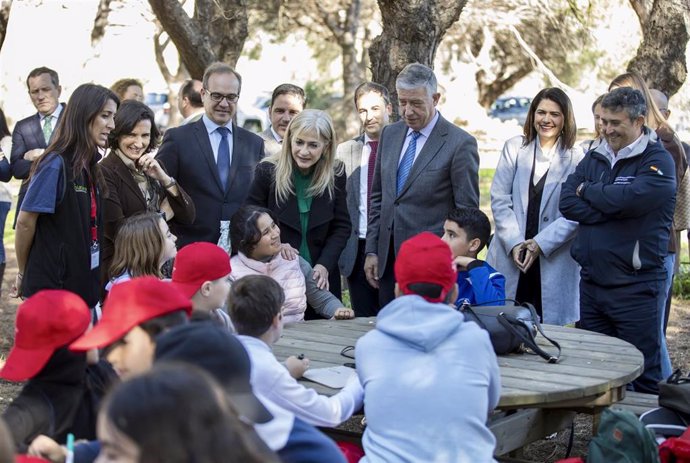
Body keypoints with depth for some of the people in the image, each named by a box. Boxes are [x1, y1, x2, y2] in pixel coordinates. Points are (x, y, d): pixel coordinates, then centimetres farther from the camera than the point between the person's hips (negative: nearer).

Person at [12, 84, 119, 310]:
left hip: (84, 288, 7)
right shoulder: (55, 165, -15)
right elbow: (25, 222, -12)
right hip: (51, 289, -7)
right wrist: (23, 273, -1)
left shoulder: (90, 167, 8)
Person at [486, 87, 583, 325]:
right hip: (510, 254, 2)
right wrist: (514, 242, -8)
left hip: (553, 259, -1)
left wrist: (540, 243, -12)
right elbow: (499, 199, 2)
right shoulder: (514, 147, 7)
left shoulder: (576, 158, 1)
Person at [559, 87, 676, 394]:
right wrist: (614, 209, -13)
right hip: (592, 282, 6)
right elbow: (567, 204, 0)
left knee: (644, 376, 0)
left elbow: (630, 198, -23)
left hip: (636, 286, -6)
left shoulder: (658, 161, -5)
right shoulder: (594, 159, 13)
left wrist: (588, 190, -5)